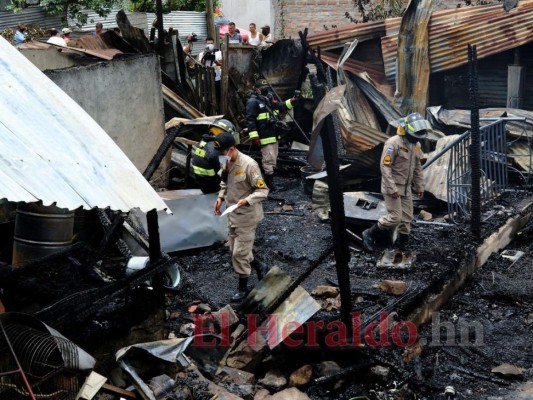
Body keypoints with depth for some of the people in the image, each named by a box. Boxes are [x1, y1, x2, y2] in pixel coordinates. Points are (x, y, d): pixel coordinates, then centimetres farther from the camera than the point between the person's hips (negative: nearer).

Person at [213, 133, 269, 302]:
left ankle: (242, 287, 16)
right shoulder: (226, 163, 0)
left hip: (247, 216, -8)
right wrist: (220, 197, 2)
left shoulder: (249, 165, -24)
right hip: (232, 214, 8)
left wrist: (246, 201, -35)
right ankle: (259, 267, 40)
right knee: (235, 249, 18)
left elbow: (263, 191, -21)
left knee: (240, 252, -2)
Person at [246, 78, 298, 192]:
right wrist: (254, 135, -23)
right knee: (269, 160, -10)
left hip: (273, 135, 10)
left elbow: (281, 106, 24)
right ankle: (269, 183, -4)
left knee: (273, 159, 16)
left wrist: (291, 102, 4)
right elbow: (250, 120, -17)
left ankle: (268, 180, 27)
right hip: (265, 136, -10)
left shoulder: (270, 99, 15)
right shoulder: (253, 102, -12)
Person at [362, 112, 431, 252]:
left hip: (406, 188, 8)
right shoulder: (394, 143, -20)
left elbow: (417, 167, 17)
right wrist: (392, 188, -23)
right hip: (392, 187, -8)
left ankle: (403, 242, 27)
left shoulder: (416, 145, 6)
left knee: (407, 217, 11)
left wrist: (420, 186, 16)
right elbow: (384, 166, -21)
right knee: (395, 217, -9)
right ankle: (369, 234, 6)